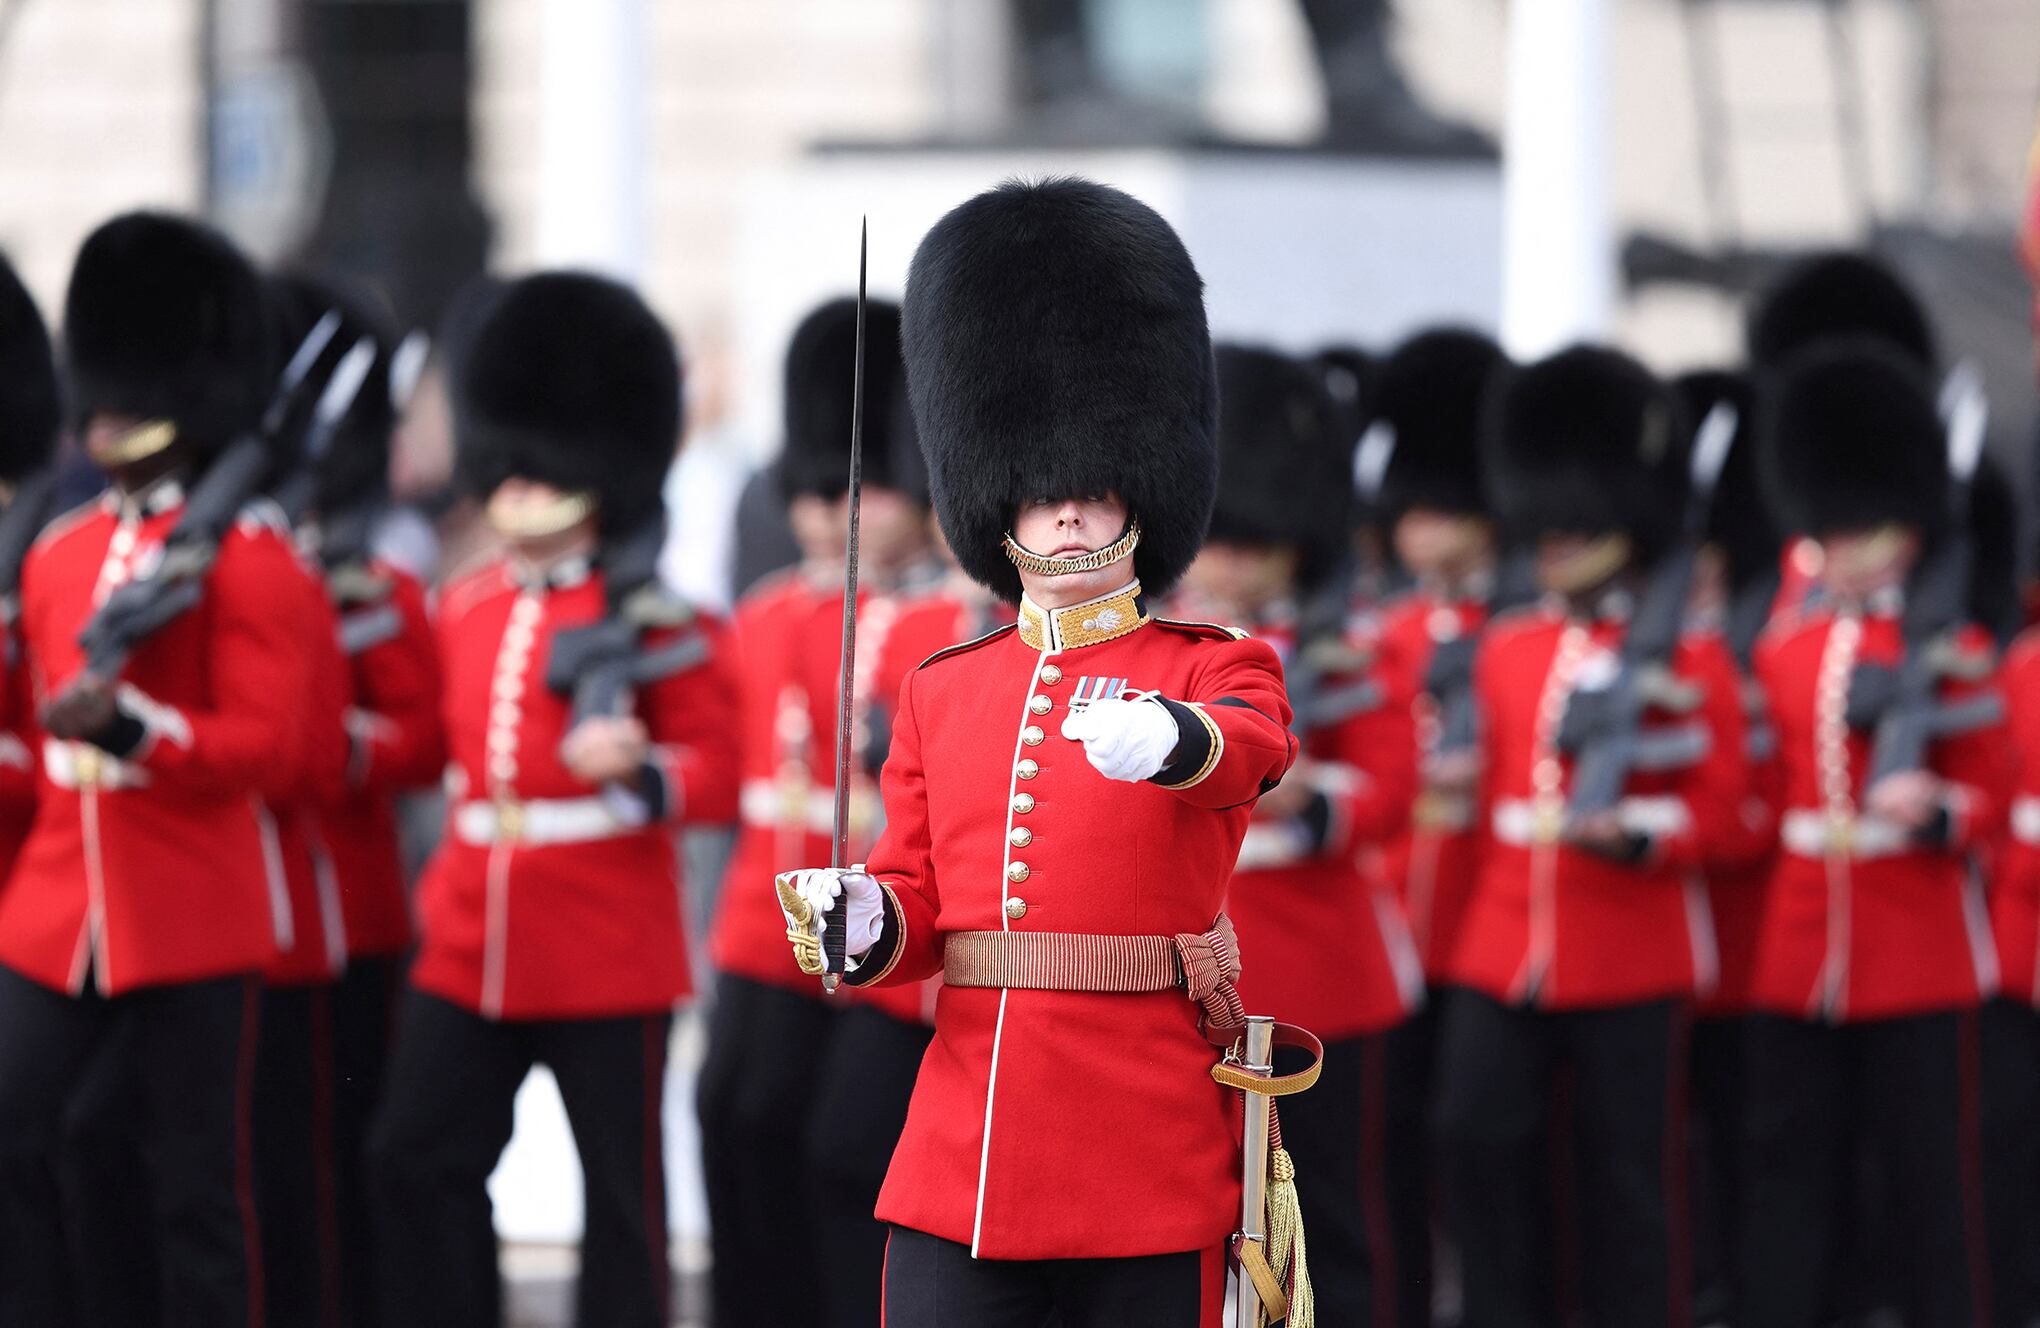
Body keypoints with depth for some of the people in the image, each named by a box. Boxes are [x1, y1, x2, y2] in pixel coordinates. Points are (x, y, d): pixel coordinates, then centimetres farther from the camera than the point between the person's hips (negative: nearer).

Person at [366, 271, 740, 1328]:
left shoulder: (657, 623, -6)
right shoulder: (464, 612, 13)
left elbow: (714, 776, -9)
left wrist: (633, 769, -27)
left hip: (609, 954, -6)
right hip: (469, 950, 6)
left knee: (622, 1190, 2)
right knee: (417, 1159, 1)